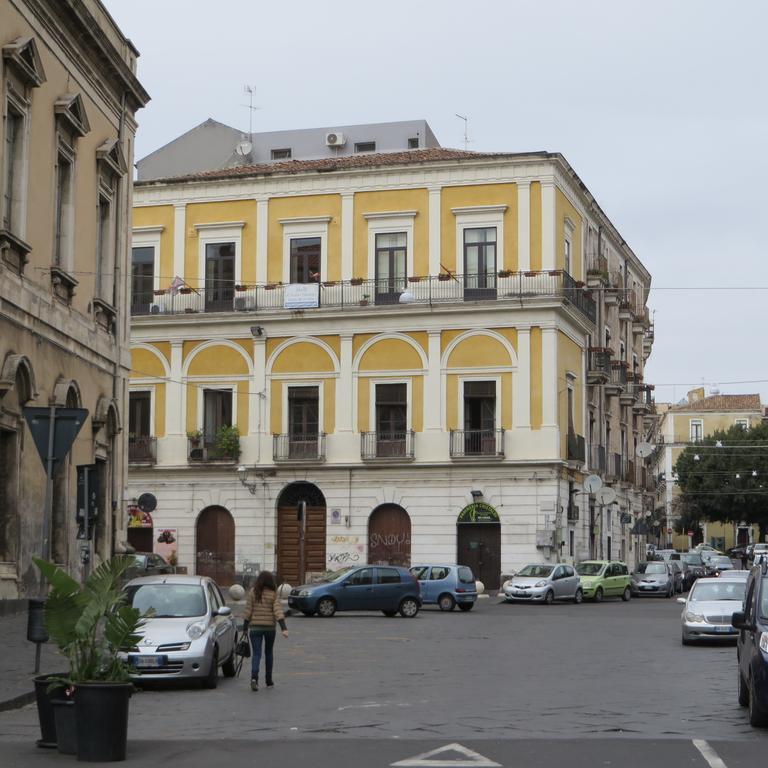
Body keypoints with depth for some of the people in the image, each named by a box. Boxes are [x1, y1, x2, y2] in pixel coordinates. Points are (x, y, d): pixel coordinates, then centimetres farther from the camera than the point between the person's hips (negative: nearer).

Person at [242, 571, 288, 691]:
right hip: (270, 627, 1)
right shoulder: (273, 595, -5)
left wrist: (245, 627, 7)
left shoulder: (253, 593, -4)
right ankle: (269, 680, 23)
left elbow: (248, 611, -2)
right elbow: (278, 611, -13)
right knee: (269, 653, 17)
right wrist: (284, 628, -17)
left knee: (256, 654, -3)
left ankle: (254, 677, -26)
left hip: (255, 627, -1)